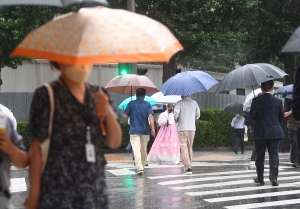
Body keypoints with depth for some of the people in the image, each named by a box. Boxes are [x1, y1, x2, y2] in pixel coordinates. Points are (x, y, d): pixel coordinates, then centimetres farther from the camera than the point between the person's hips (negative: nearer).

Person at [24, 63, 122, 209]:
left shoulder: (96, 94, 11)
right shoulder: (46, 95, -3)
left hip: (95, 192, 5)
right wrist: (34, 194, -9)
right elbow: (36, 149, -5)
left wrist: (108, 113, -9)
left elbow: (115, 143, 9)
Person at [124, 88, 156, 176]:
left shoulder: (131, 104, -1)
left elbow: (125, 116, -1)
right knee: (144, 150, 17)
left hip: (134, 131, -2)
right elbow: (150, 116, -10)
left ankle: (139, 168, -21)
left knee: (136, 150, -9)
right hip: (145, 130, 2)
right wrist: (153, 129, -13)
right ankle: (142, 167, 29)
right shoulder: (147, 104, 2)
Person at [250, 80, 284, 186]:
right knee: (274, 155, 2)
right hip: (275, 133, 1)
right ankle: (273, 178, -10)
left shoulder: (256, 101, -7)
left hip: (260, 133, -1)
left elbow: (252, 116, -6)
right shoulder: (278, 101, -1)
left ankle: (260, 178, 17)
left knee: (260, 156, 9)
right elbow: (281, 118, 7)